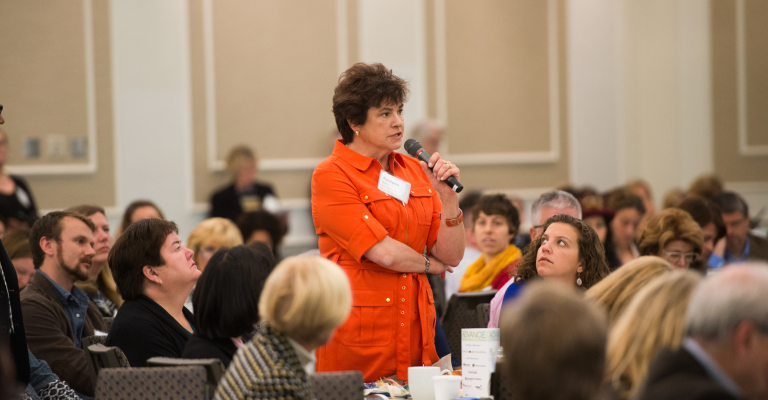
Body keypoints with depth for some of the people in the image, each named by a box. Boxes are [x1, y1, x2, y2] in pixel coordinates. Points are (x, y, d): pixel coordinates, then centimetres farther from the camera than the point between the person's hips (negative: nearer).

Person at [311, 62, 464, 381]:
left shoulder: (414, 171, 12)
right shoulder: (330, 175, -6)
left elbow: (452, 257, 8)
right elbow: (383, 252, -14)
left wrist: (448, 197, -5)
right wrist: (429, 264, 3)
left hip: (415, 329, 5)